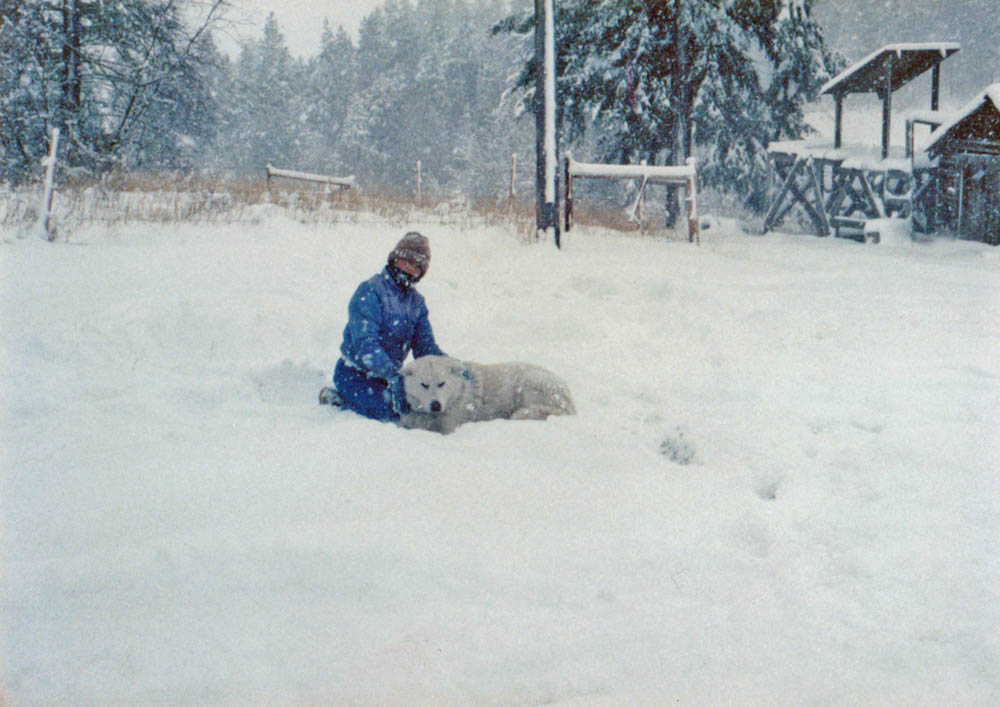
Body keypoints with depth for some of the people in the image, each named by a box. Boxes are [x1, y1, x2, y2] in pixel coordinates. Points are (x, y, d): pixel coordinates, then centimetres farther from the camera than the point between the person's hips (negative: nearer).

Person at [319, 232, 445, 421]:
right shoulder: (370, 291, -16)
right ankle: (338, 400, -2)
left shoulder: (416, 301, 9)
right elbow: (364, 343, -27)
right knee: (390, 410, -28)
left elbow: (425, 346, 6)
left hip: (386, 374, 8)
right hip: (353, 374, -8)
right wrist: (391, 375, -41)